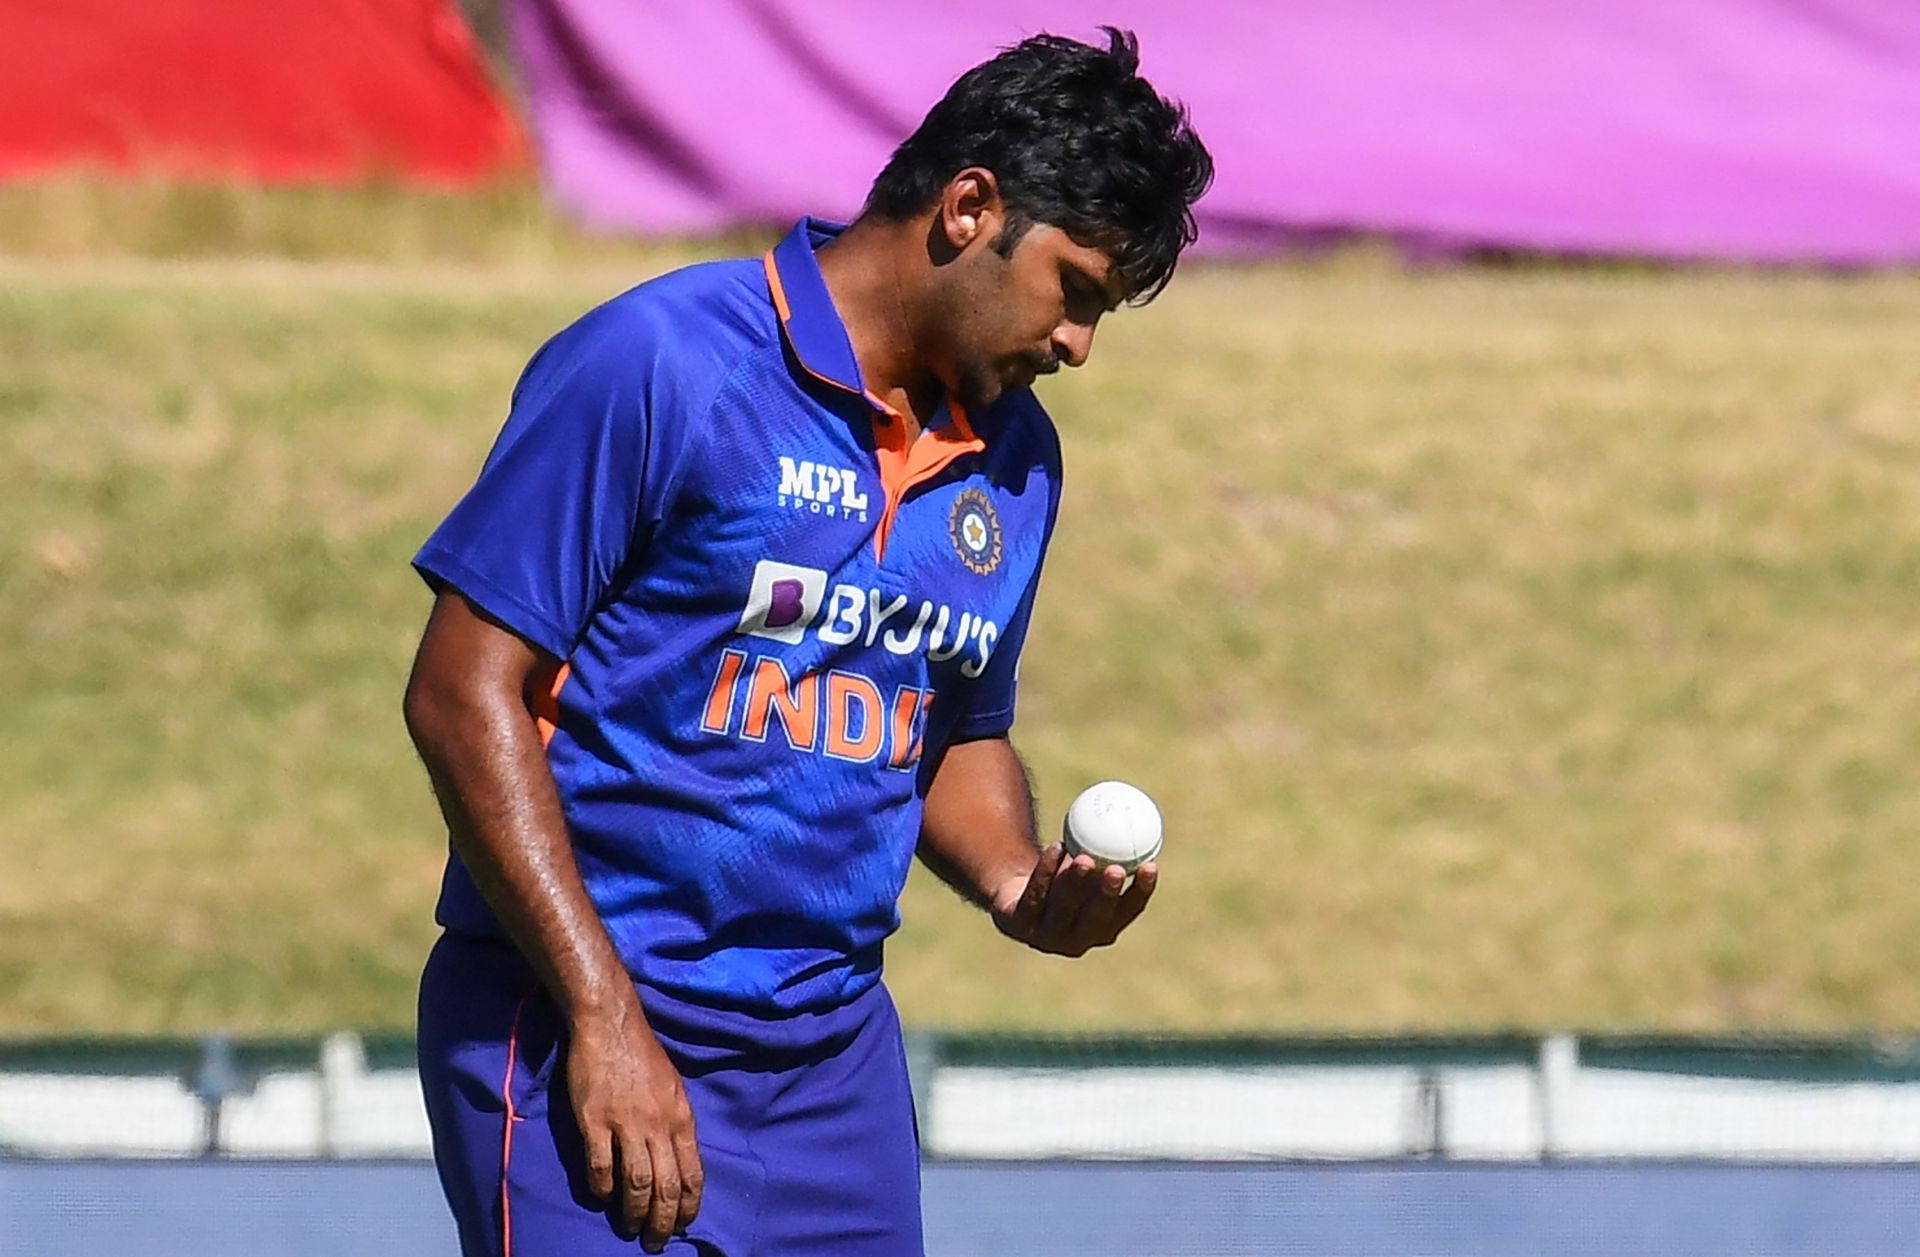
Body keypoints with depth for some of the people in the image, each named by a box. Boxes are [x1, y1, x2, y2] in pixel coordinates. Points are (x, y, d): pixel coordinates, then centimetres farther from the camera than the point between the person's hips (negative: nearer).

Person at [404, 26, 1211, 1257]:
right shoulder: (661, 362, -10)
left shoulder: (1016, 459, 11)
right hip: (588, 1049, -7)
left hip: (835, 1063, 7)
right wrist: (605, 1017, -16)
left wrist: (1022, 886, 2)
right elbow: (464, 693, -12)